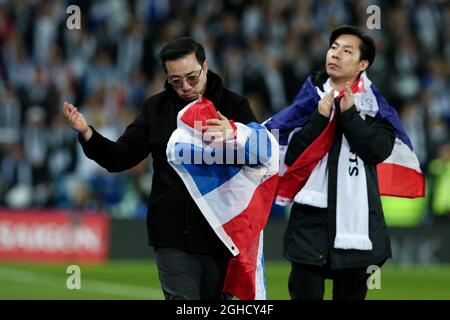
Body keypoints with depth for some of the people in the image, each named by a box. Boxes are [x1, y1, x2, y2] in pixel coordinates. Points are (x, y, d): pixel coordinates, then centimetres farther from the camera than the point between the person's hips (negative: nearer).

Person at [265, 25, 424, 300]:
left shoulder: (374, 106, 4)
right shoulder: (309, 98, 4)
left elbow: (379, 150, -11)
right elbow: (290, 155, -4)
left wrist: (349, 114, -15)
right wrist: (320, 118, -13)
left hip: (357, 218, 0)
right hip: (311, 216, 0)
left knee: (351, 294, 11)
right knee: (305, 294, -4)